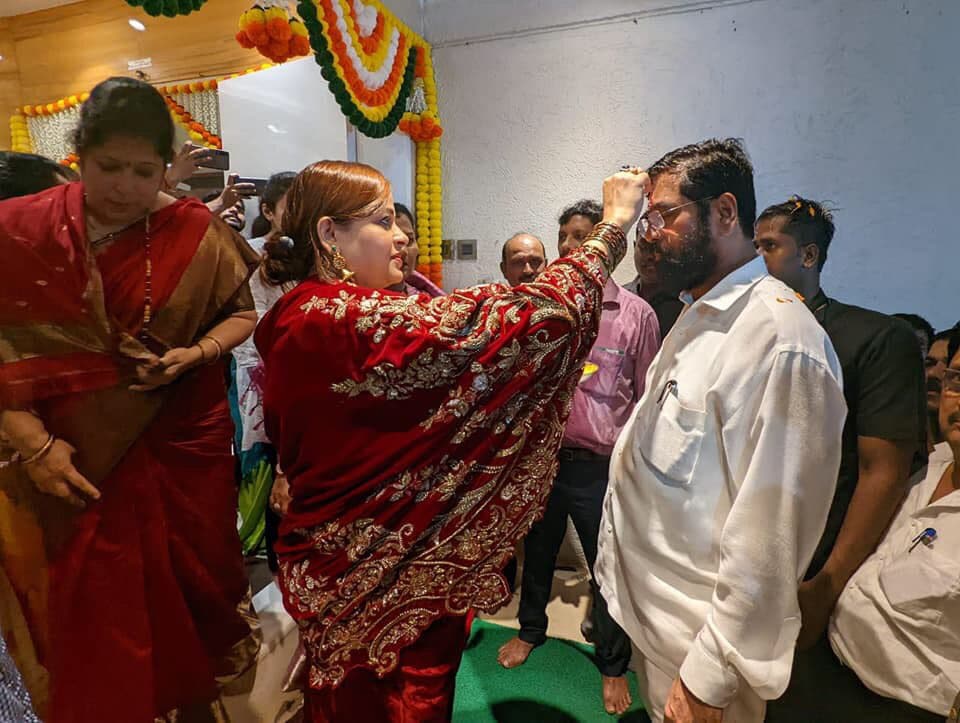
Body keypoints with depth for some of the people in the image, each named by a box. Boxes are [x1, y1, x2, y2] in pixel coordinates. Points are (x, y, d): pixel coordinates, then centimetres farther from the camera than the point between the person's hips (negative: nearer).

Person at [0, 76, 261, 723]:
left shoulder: (196, 233, -5)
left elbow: (242, 313, 4)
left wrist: (195, 355, -14)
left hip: (183, 449, 0)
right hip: (72, 462, 1)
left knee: (186, 587, 15)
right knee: (88, 611, 12)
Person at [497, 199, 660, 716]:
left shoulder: (636, 314, -7)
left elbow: (647, 400, -2)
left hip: (601, 465, -3)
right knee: (537, 552, 23)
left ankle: (613, 666, 39)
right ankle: (531, 629, 50)